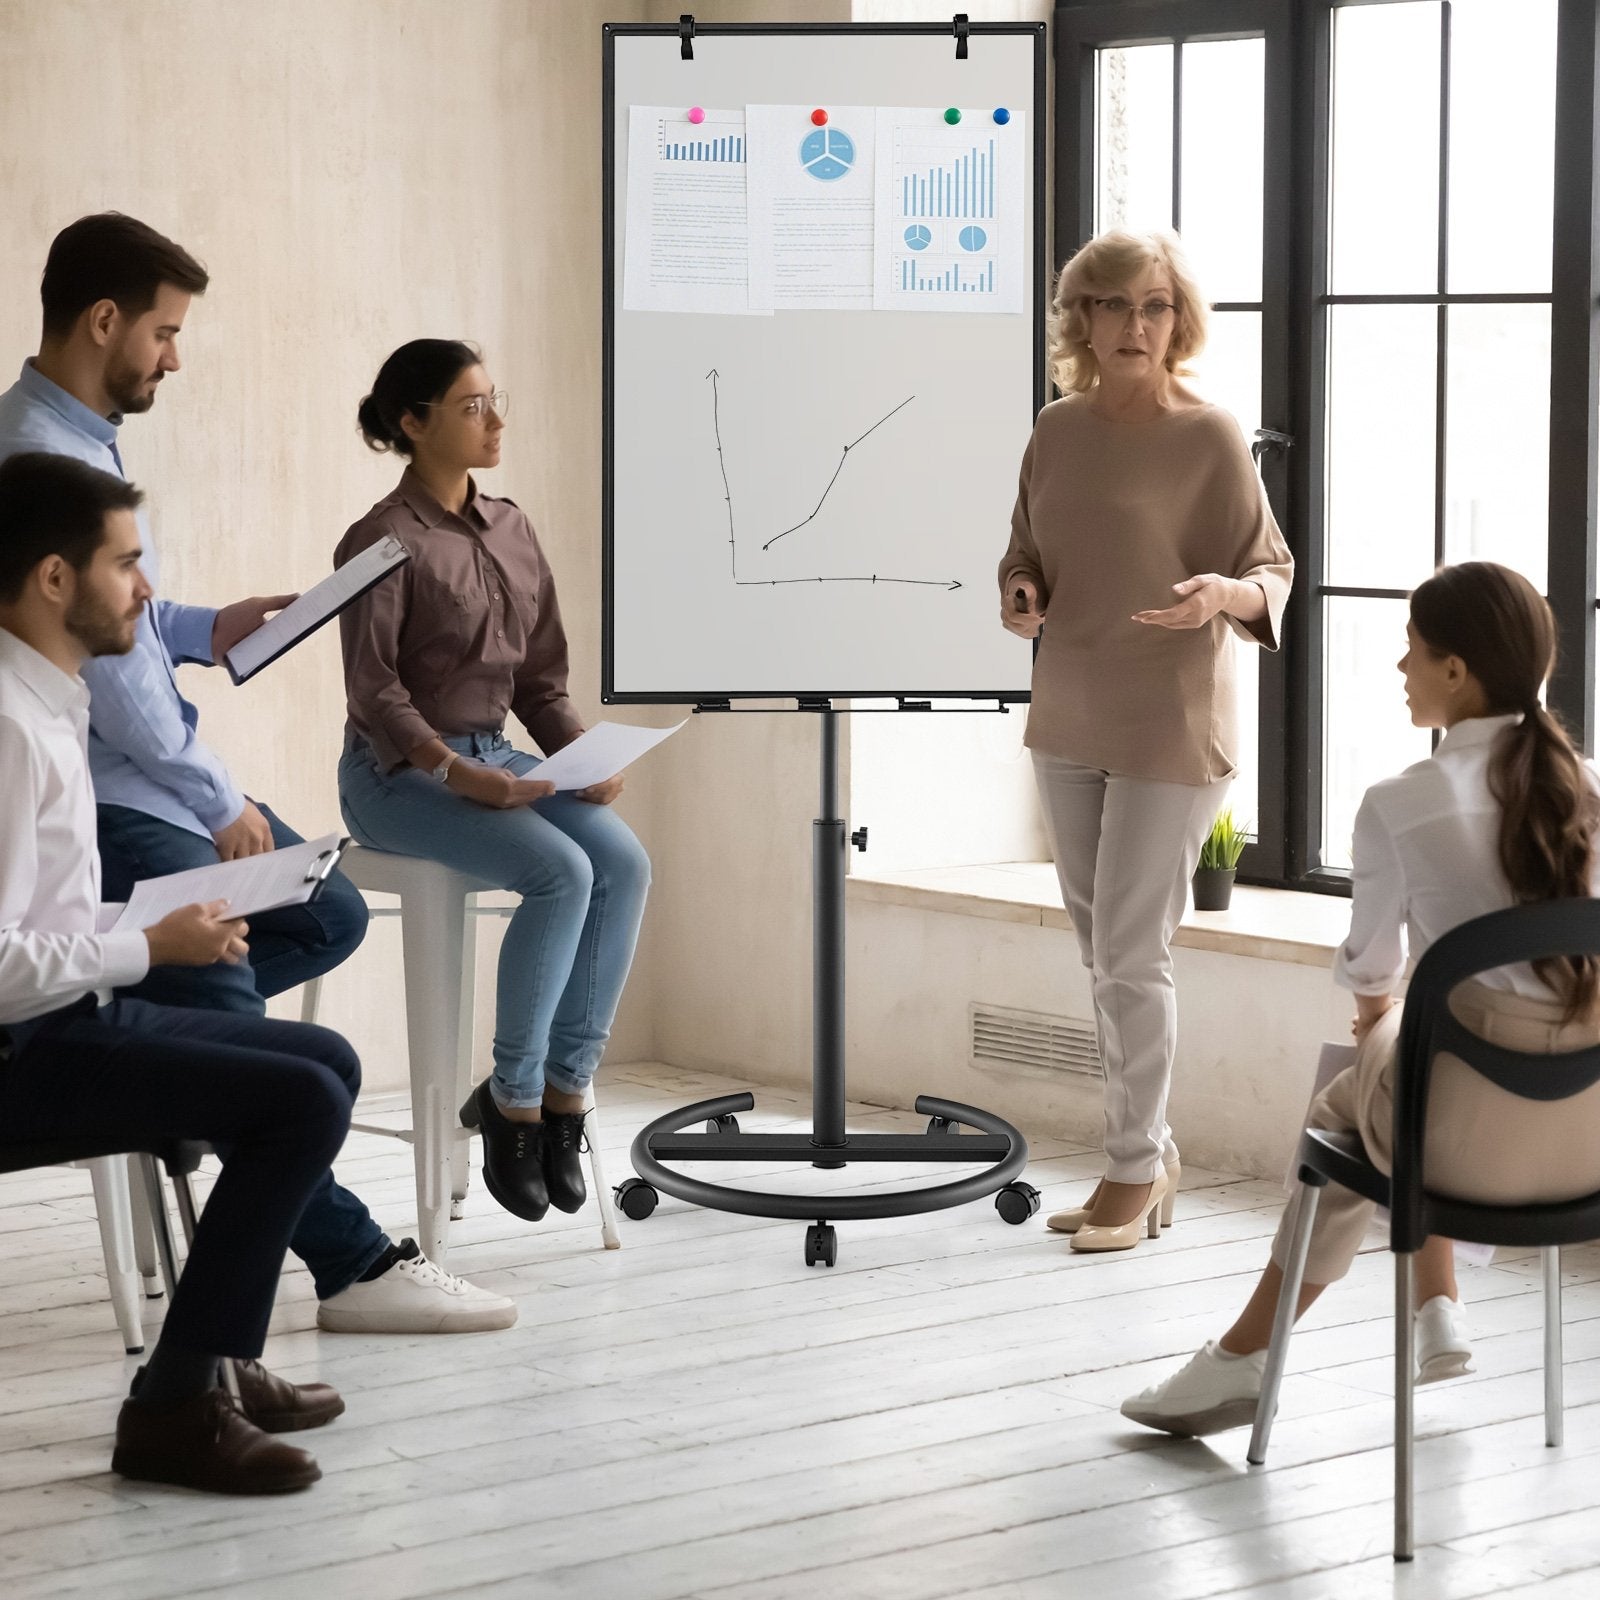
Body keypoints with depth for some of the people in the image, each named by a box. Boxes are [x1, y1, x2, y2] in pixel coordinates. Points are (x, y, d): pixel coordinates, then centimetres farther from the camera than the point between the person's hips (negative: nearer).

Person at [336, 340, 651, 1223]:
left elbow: (542, 677, 13)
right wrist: (458, 774, -24)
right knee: (559, 872, -28)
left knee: (623, 859, -21)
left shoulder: (512, 530, 11)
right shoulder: (383, 541, -9)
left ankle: (564, 1091, -14)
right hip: (401, 772, -6)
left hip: (495, 754, 6)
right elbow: (374, 691, -13)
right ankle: (513, 1102, -14)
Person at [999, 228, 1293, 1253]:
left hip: (1171, 726, -6)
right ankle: (1152, 1160, 23)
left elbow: (1274, 574, -6)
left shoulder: (1210, 437, -9)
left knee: (1131, 952, -5)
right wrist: (1022, 597, -4)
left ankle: (1135, 1167, 9)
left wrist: (1222, 593, -26)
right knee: (1101, 948, 12)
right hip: (1068, 720, 6)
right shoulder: (1057, 431, 6)